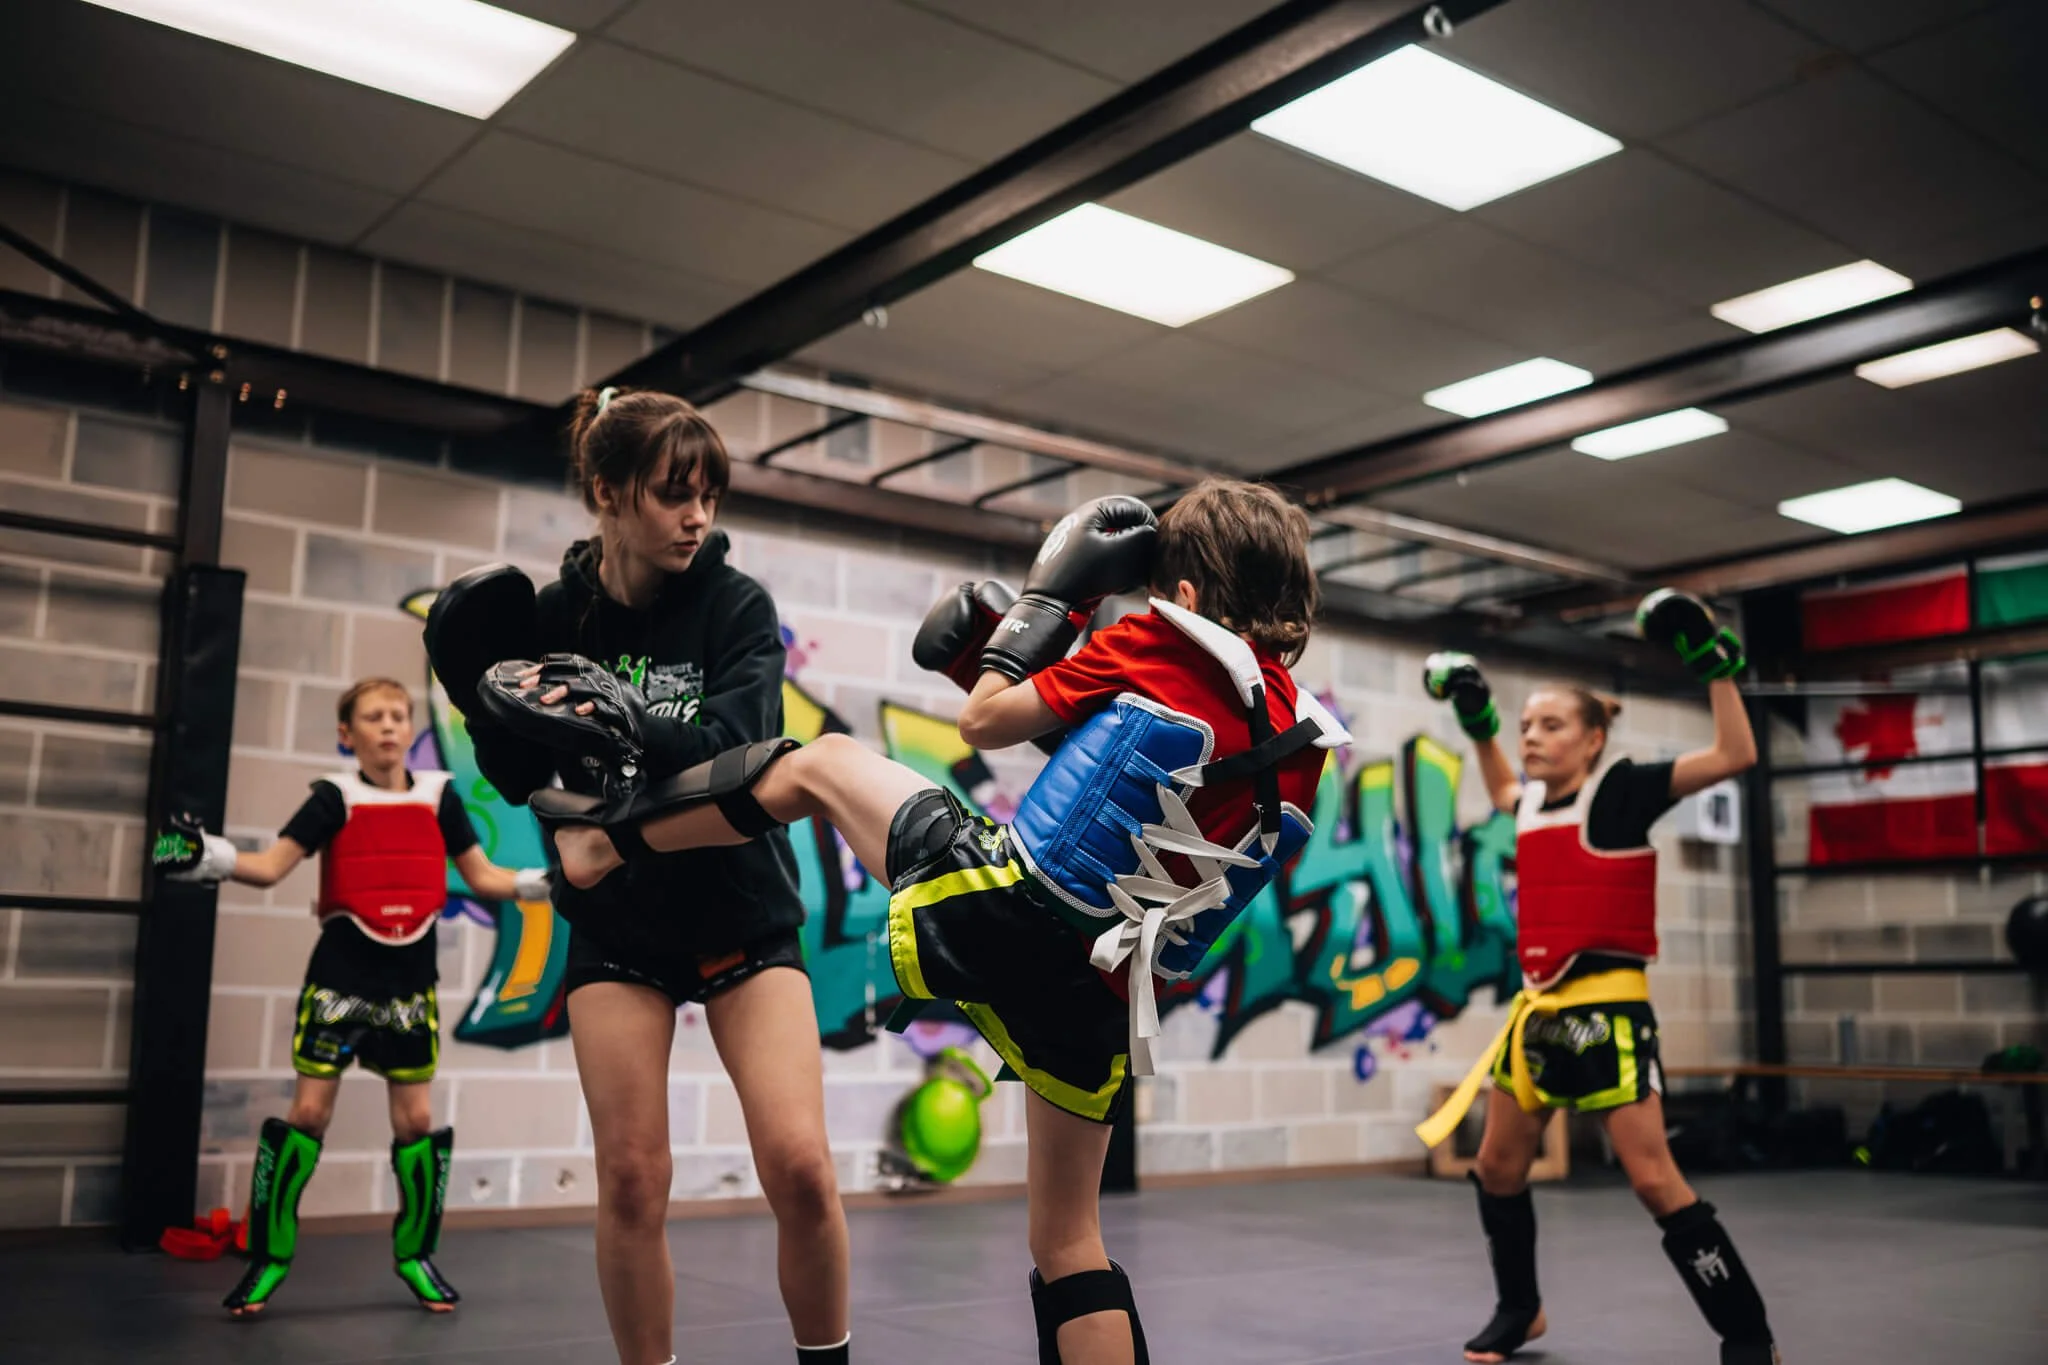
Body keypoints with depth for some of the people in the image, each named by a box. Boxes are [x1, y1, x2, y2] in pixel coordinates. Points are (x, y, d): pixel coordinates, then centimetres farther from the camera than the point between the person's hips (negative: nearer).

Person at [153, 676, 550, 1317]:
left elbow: (483, 877, 9)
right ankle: (269, 1257, 10)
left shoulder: (438, 795, 3)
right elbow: (272, 866, -12)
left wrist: (544, 882, -5)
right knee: (308, 1112, -3)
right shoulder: (335, 797, -3)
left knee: (417, 1120, 3)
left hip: (411, 983, 2)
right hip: (340, 975, -2)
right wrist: (214, 858, -30)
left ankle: (415, 1254, 19)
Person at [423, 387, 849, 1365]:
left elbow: (732, 747, -24)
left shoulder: (737, 606, -10)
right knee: (630, 1179, 0)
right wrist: (483, 691, -16)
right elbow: (520, 780, 1)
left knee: (799, 1166, -9)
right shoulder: (555, 614, -5)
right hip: (617, 926, 1)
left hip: (743, 916, -1)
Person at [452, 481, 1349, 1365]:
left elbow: (983, 722, 1)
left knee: (819, 762, 18)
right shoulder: (1303, 738, 9)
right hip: (1102, 1004, 5)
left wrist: (1048, 597, 13)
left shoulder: (1166, 644, -6)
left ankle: (607, 836, 27)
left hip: (988, 903, -5)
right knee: (1068, 1242, 18)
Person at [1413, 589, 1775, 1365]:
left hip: (1608, 1009, -7)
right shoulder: (1535, 801, 10)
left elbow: (1734, 756, -15)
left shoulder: (1622, 789, -9)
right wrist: (1477, 723, 28)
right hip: (1539, 1008, 8)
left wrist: (1717, 668, -17)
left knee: (1655, 1182, -10)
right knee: (1498, 1168, 14)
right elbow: (1501, 791, 36)